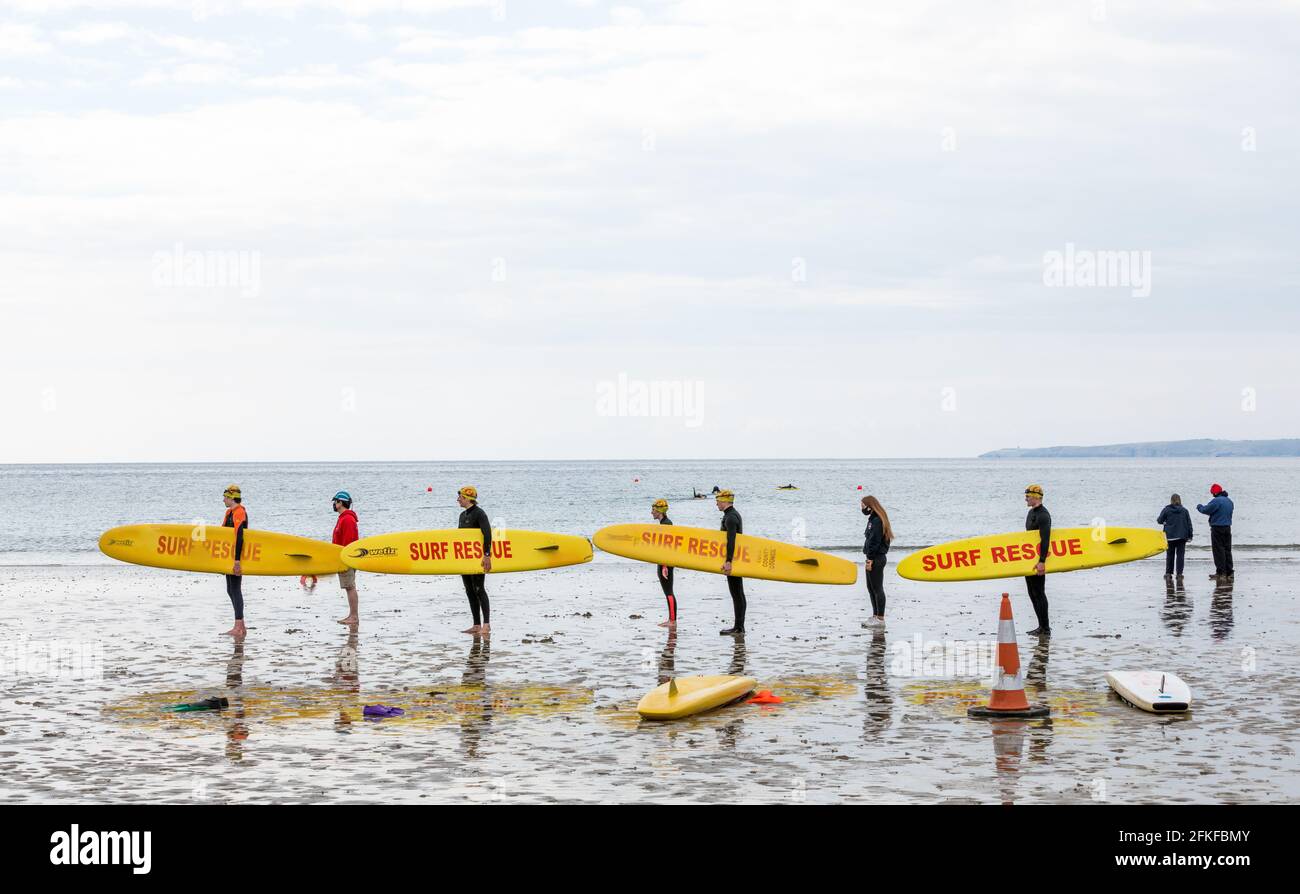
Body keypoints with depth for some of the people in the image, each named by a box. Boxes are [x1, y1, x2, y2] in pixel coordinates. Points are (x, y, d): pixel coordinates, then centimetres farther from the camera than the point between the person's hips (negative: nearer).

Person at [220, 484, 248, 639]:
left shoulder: (239, 512, -15)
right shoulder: (230, 512, 17)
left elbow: (239, 537, -23)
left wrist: (237, 560, -28)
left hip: (235, 558, -10)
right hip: (229, 558, 10)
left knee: (235, 590, -9)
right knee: (231, 590, 12)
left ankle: (238, 628, -8)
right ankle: (241, 627, 17)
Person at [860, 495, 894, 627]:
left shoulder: (877, 521, -16)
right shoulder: (873, 519, 15)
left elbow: (874, 541, -20)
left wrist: (870, 559, -20)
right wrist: (869, 558, 14)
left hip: (876, 559, -10)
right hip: (874, 558, 10)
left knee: (877, 588, -5)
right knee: (871, 588, 16)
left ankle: (880, 619, -1)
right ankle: (875, 616, 24)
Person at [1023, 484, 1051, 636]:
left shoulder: (1043, 515, -17)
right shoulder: (1032, 512, 16)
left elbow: (1045, 540, -24)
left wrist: (1042, 561, -29)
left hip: (1038, 561, -10)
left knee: (1039, 593, -7)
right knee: (1032, 593, 13)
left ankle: (1045, 629, -3)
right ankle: (1042, 626, 20)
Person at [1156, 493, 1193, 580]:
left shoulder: (1166, 510, -6)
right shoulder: (1184, 510, 1)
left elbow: (1160, 521, 0)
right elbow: (1189, 524, 5)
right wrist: (1190, 535, 12)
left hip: (1170, 536, -1)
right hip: (1182, 536, 1)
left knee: (1170, 555, 9)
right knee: (1180, 555, 4)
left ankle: (1168, 573, 7)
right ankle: (1179, 574, -1)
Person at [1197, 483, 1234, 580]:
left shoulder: (1216, 501, -17)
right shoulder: (1229, 501, 11)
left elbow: (1205, 510, -15)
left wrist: (1199, 506, 7)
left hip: (1217, 528, -8)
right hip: (1227, 527, 8)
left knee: (1218, 550, -4)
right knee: (1227, 550, 11)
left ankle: (1221, 573, -6)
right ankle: (1229, 573, 12)